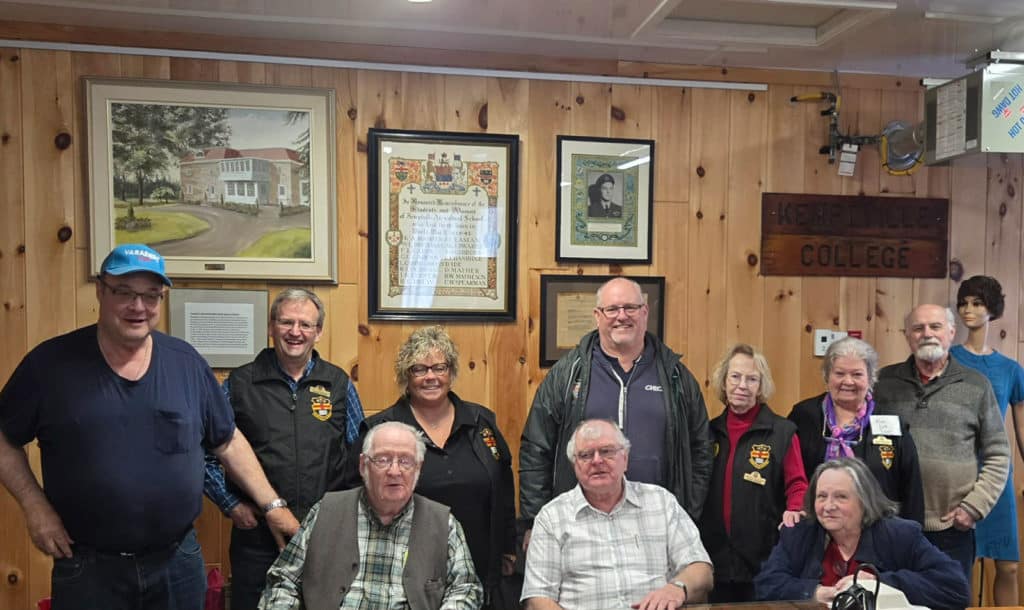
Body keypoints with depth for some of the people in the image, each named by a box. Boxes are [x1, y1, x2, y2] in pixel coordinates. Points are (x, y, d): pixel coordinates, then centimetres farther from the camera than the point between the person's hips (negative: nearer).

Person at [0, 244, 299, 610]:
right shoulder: (51, 362, -7)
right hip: (87, 567, -2)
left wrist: (272, 505, 2)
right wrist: (34, 505, -7)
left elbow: (228, 441, 6)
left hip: (179, 562, 2)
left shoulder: (186, 362, -1)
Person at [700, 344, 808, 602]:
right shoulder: (710, 431, 9)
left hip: (762, 557, -3)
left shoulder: (782, 432, 0)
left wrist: (794, 511, -23)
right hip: (714, 554, 3)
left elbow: (797, 484, -2)